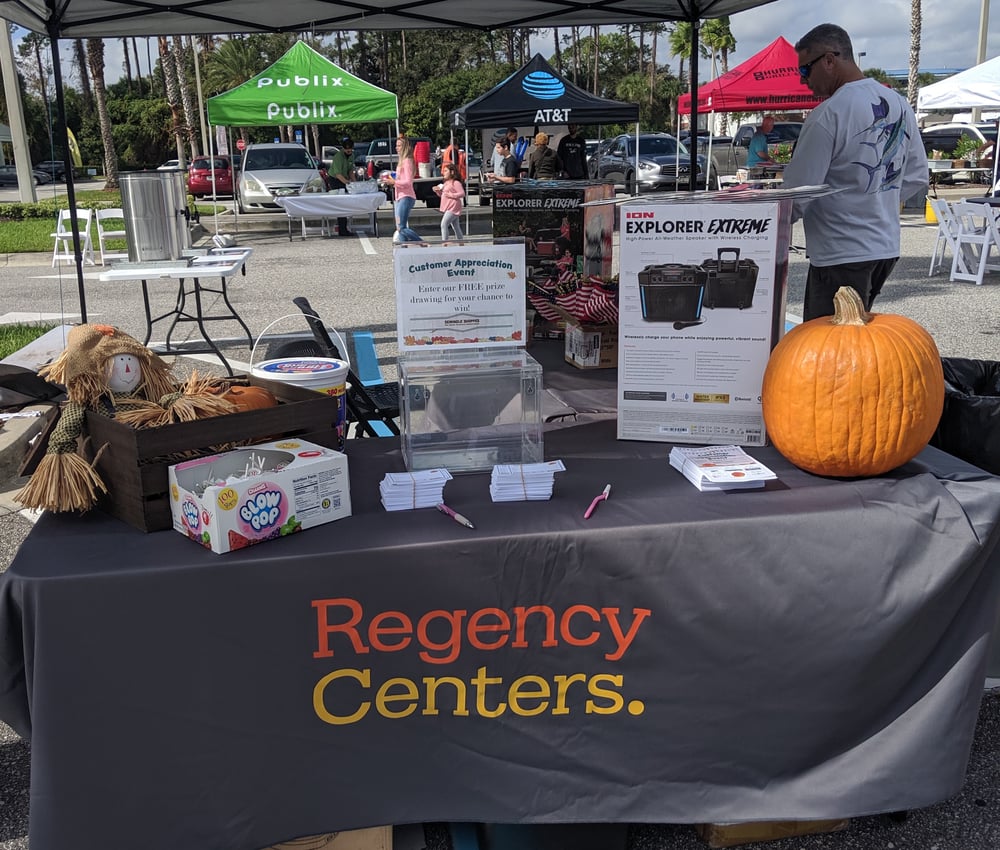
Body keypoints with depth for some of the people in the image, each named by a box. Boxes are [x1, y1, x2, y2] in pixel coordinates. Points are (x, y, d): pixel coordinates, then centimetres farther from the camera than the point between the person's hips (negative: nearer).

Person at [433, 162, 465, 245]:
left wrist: (450, 195, -20)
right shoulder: (446, 183, 17)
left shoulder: (456, 183, -10)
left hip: (453, 208, -9)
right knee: (456, 227, 14)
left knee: (444, 224, -18)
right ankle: (461, 244, 22)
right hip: (447, 208, 9)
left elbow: (462, 194, -17)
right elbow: (443, 195, 26)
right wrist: (438, 191, 7)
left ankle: (444, 243, -18)